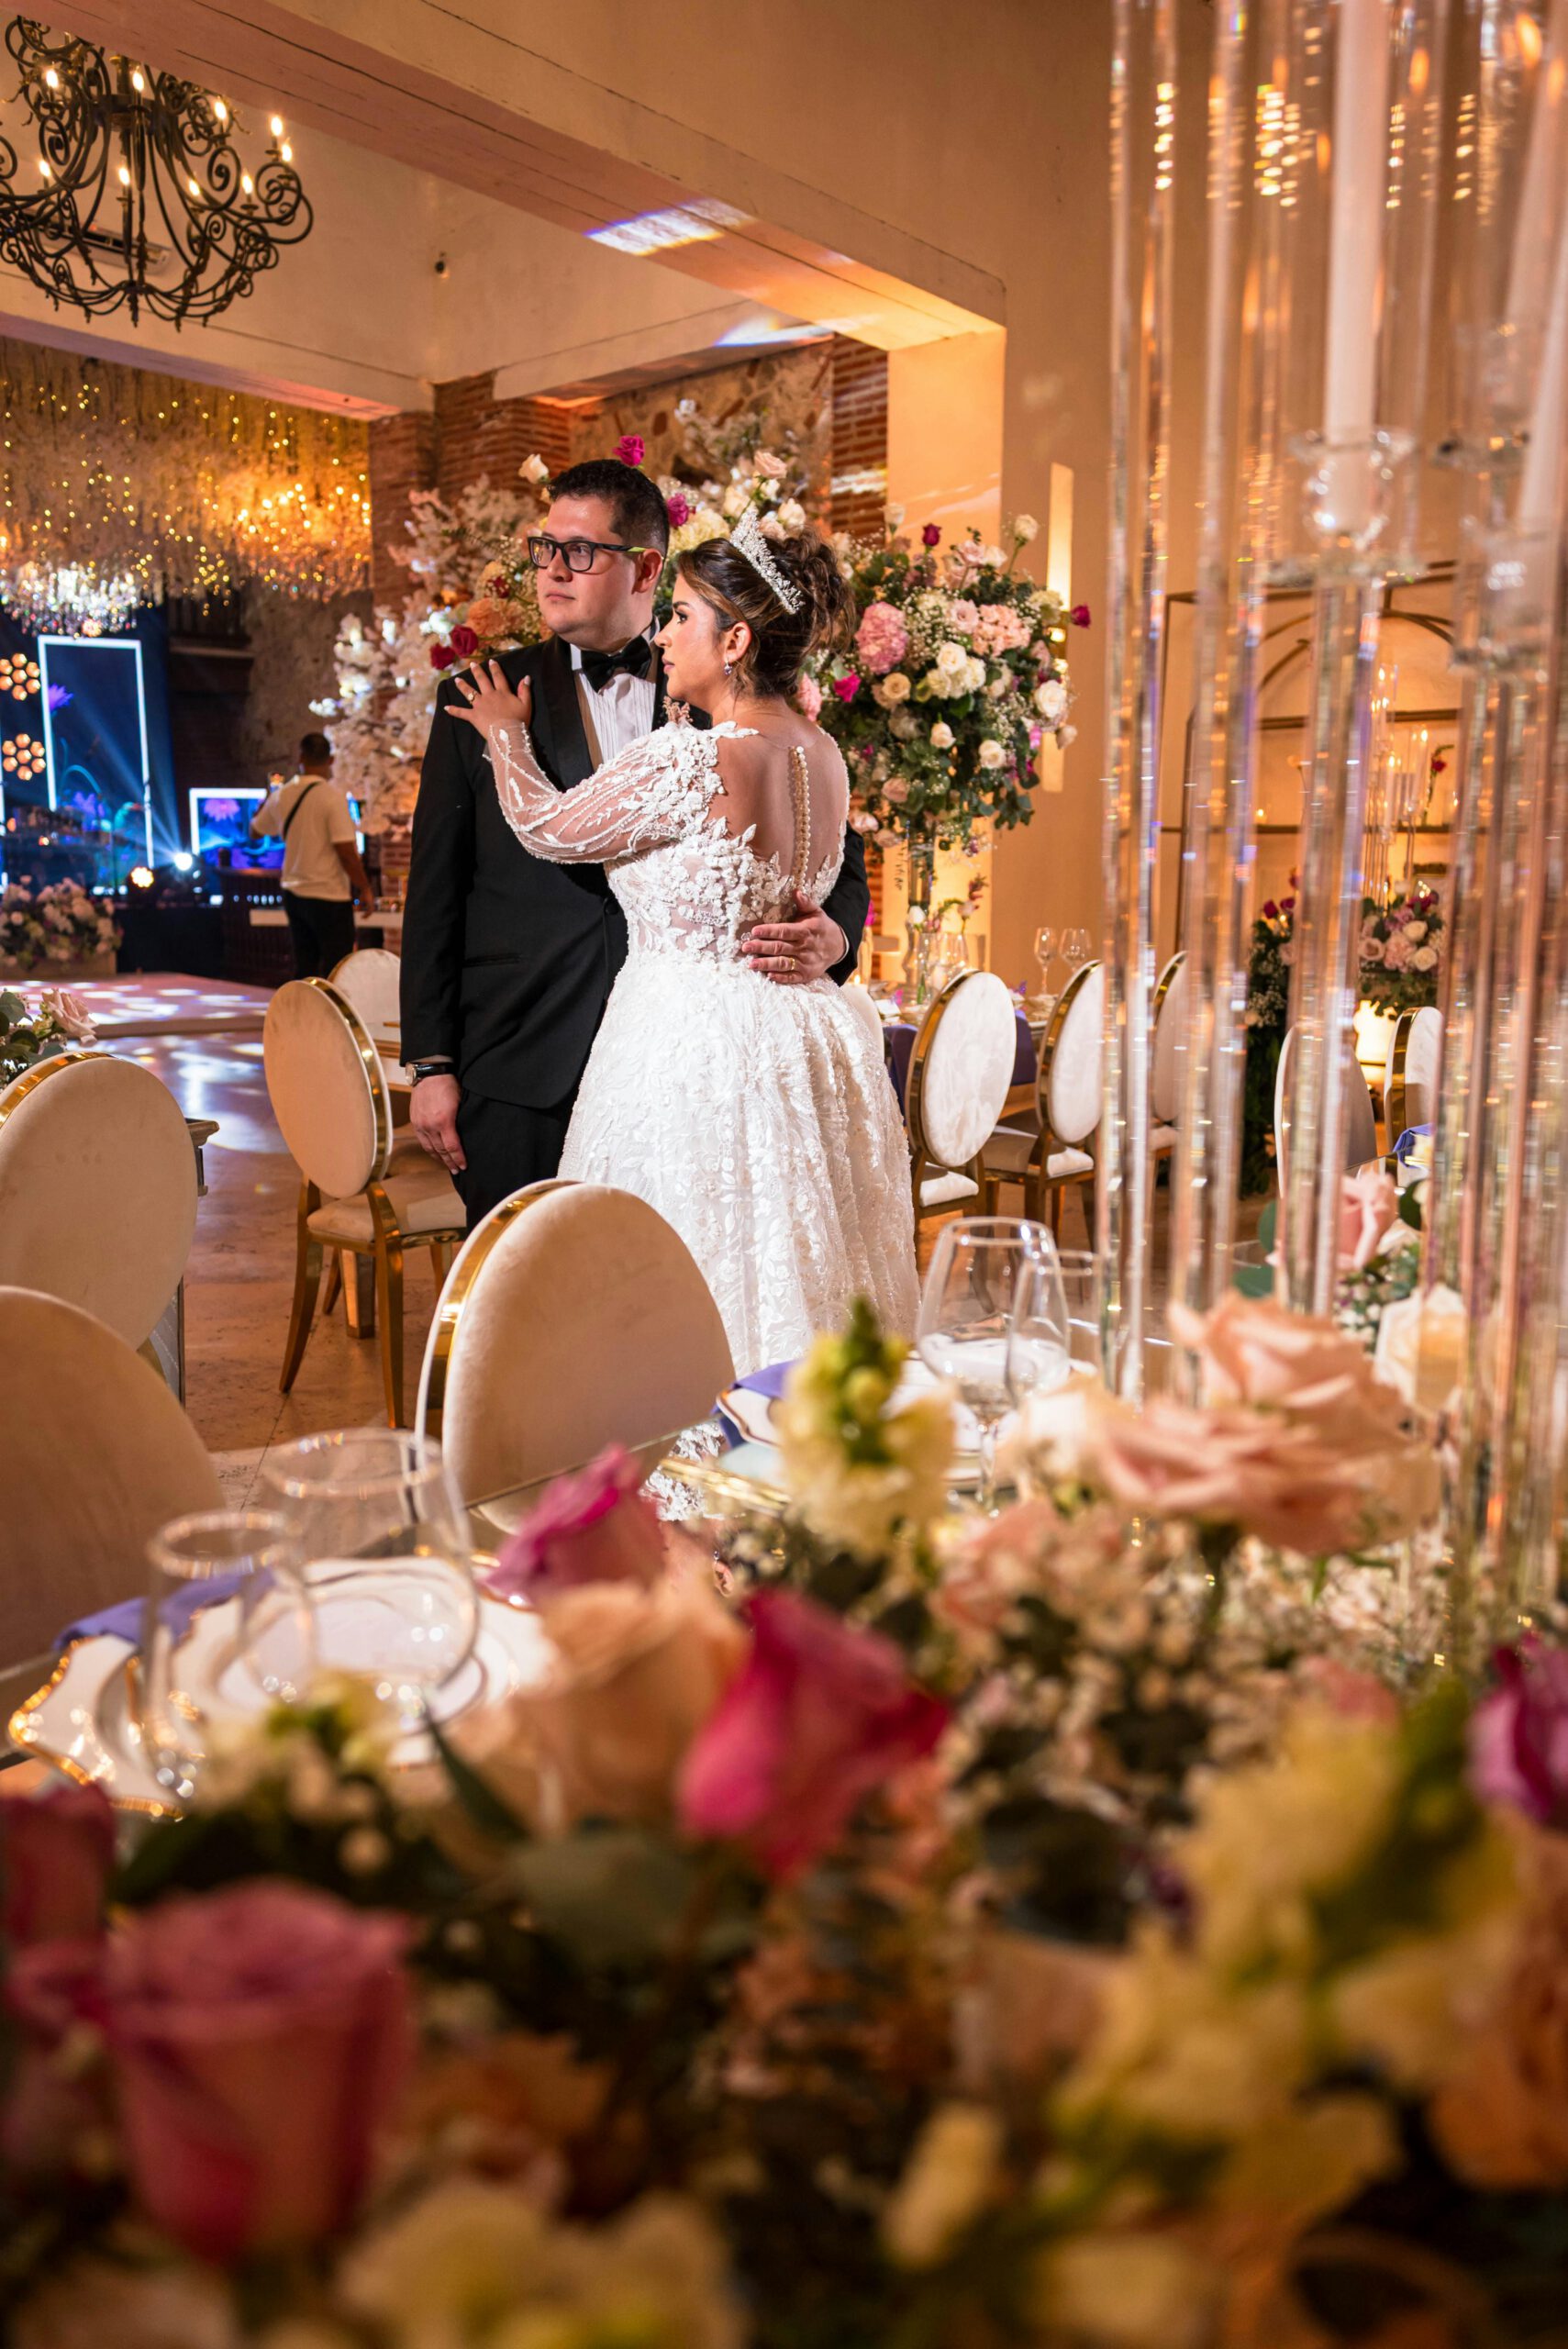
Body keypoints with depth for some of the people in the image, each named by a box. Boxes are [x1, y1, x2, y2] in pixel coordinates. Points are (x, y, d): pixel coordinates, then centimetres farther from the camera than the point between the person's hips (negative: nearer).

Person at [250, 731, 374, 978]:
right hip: (329, 895, -6)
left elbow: (256, 830, 20)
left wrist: (266, 799, 37)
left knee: (304, 970, 13)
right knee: (336, 974, -1)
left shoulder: (282, 795, 3)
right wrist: (365, 889, -9)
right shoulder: (332, 794, -15)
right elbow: (346, 850, -19)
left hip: (293, 893, 6)